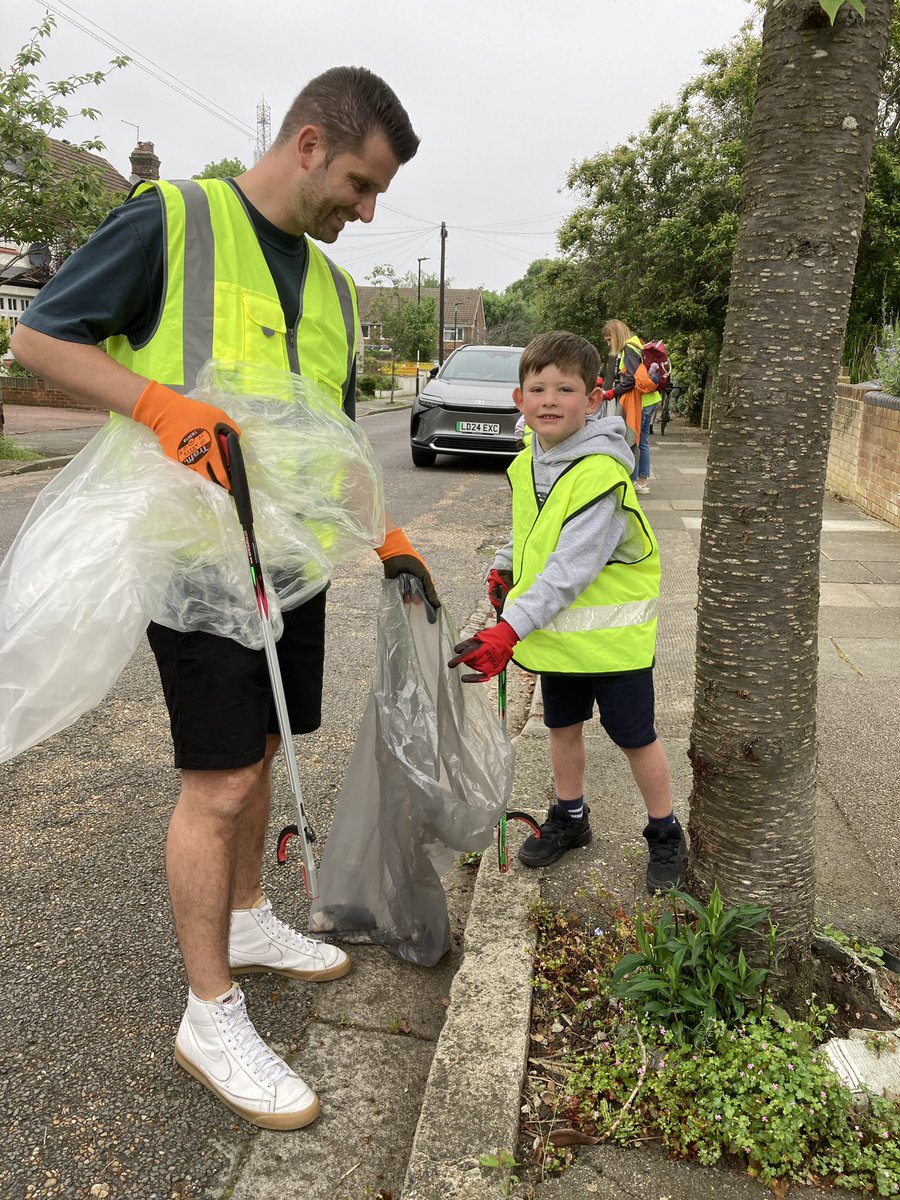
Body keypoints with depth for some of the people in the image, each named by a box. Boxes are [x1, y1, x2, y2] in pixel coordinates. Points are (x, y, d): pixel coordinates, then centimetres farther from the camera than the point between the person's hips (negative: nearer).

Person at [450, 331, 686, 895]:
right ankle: (570, 818, 40)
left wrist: (511, 629, -36)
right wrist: (504, 568, 6)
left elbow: (571, 569, -32)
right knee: (563, 725, 19)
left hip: (611, 632, -7)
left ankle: (666, 836, 28)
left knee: (635, 737, 7)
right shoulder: (528, 463, 1)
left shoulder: (602, 474, -25)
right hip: (556, 632, 7)